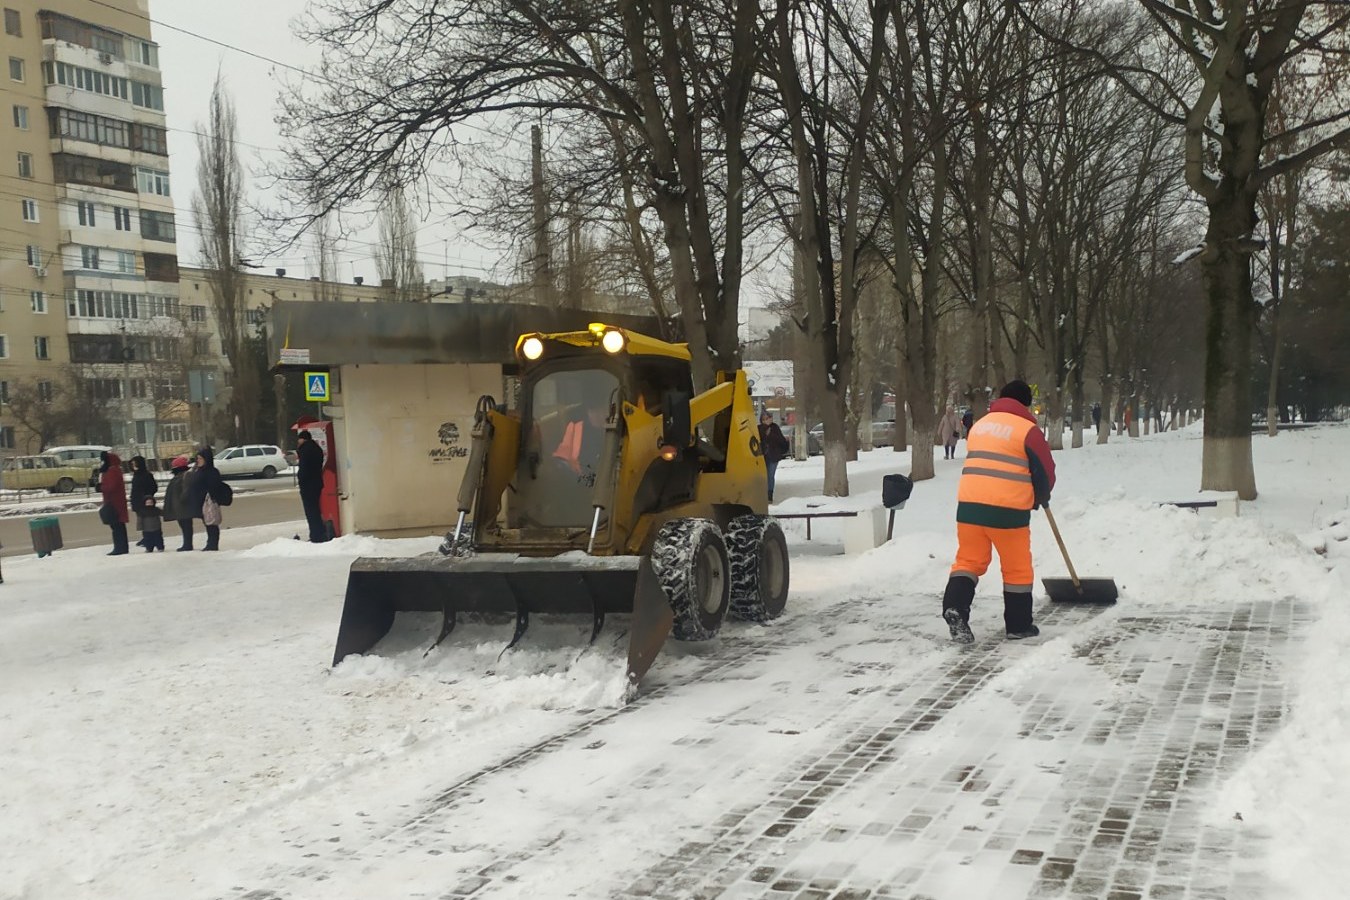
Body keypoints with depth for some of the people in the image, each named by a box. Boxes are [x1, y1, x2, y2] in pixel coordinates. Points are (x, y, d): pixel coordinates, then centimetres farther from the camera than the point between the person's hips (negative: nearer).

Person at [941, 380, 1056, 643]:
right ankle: (1018, 626, 18)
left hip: (969, 503, 4)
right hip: (1008, 509, -4)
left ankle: (955, 607, -11)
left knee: (969, 559, 11)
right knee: (1017, 567, 10)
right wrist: (1040, 498, 22)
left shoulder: (980, 424, 17)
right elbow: (1045, 473, 1)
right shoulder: (1028, 429, -1)